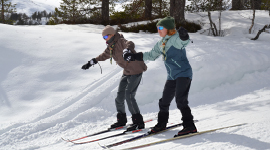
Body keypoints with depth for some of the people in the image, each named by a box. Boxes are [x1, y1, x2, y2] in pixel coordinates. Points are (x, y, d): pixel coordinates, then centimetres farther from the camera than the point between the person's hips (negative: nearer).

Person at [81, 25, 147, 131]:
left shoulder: (121, 41, -17)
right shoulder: (111, 47, 10)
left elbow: (130, 44, -39)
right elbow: (104, 56, 28)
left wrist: (128, 50, -62)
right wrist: (91, 63, 30)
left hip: (136, 71, -9)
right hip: (127, 72, 9)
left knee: (129, 95, -17)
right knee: (120, 96, 11)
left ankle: (138, 122, -10)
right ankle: (121, 119, 28)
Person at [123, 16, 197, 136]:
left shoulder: (175, 39, -12)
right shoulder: (160, 44, 13)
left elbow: (184, 41, -35)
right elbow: (151, 55, 25)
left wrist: (184, 35, -59)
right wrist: (133, 56, 23)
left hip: (183, 74, -8)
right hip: (172, 77, 9)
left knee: (180, 100, -19)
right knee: (164, 101, 14)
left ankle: (189, 126, -13)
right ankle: (161, 124, 32)